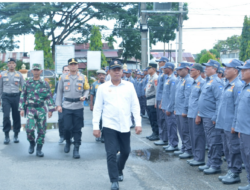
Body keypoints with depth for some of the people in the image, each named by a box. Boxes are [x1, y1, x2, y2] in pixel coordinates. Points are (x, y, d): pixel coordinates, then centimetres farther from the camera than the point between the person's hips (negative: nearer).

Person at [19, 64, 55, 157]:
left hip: (41, 109, 0)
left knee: (42, 130, 1)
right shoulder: (27, 83, 6)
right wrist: (22, 108, 2)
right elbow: (23, 96, 9)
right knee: (30, 128, -15)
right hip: (30, 109, 0)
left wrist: (50, 110, -5)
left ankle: (39, 149, 13)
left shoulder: (45, 84, 3)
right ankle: (32, 143, 13)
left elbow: (49, 97, 2)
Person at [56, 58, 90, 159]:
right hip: (67, 106, 0)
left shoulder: (83, 77, 5)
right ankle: (68, 142, 27)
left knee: (77, 129, 2)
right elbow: (59, 92, 7)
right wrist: (58, 105, 2)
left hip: (78, 107, 0)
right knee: (67, 127, -2)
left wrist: (84, 96, -9)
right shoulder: (63, 77, 5)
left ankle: (76, 149, 11)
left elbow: (87, 89, 12)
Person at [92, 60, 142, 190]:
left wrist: (138, 123, -3)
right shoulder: (103, 88, 0)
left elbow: (135, 105, 3)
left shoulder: (129, 86, 4)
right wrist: (95, 126, -2)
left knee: (125, 152, 13)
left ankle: (119, 170, 41)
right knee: (111, 153, -6)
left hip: (125, 126, 2)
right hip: (109, 126, -2)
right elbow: (97, 108, 2)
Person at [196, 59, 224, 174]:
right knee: (210, 142, 16)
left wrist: (216, 117, -21)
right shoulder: (208, 82, 16)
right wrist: (199, 114, 20)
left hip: (211, 118, -10)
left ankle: (216, 166, 4)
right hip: (205, 117, 10)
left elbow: (220, 101, -20)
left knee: (214, 142, -2)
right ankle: (210, 163, 24)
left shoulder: (216, 82, -15)